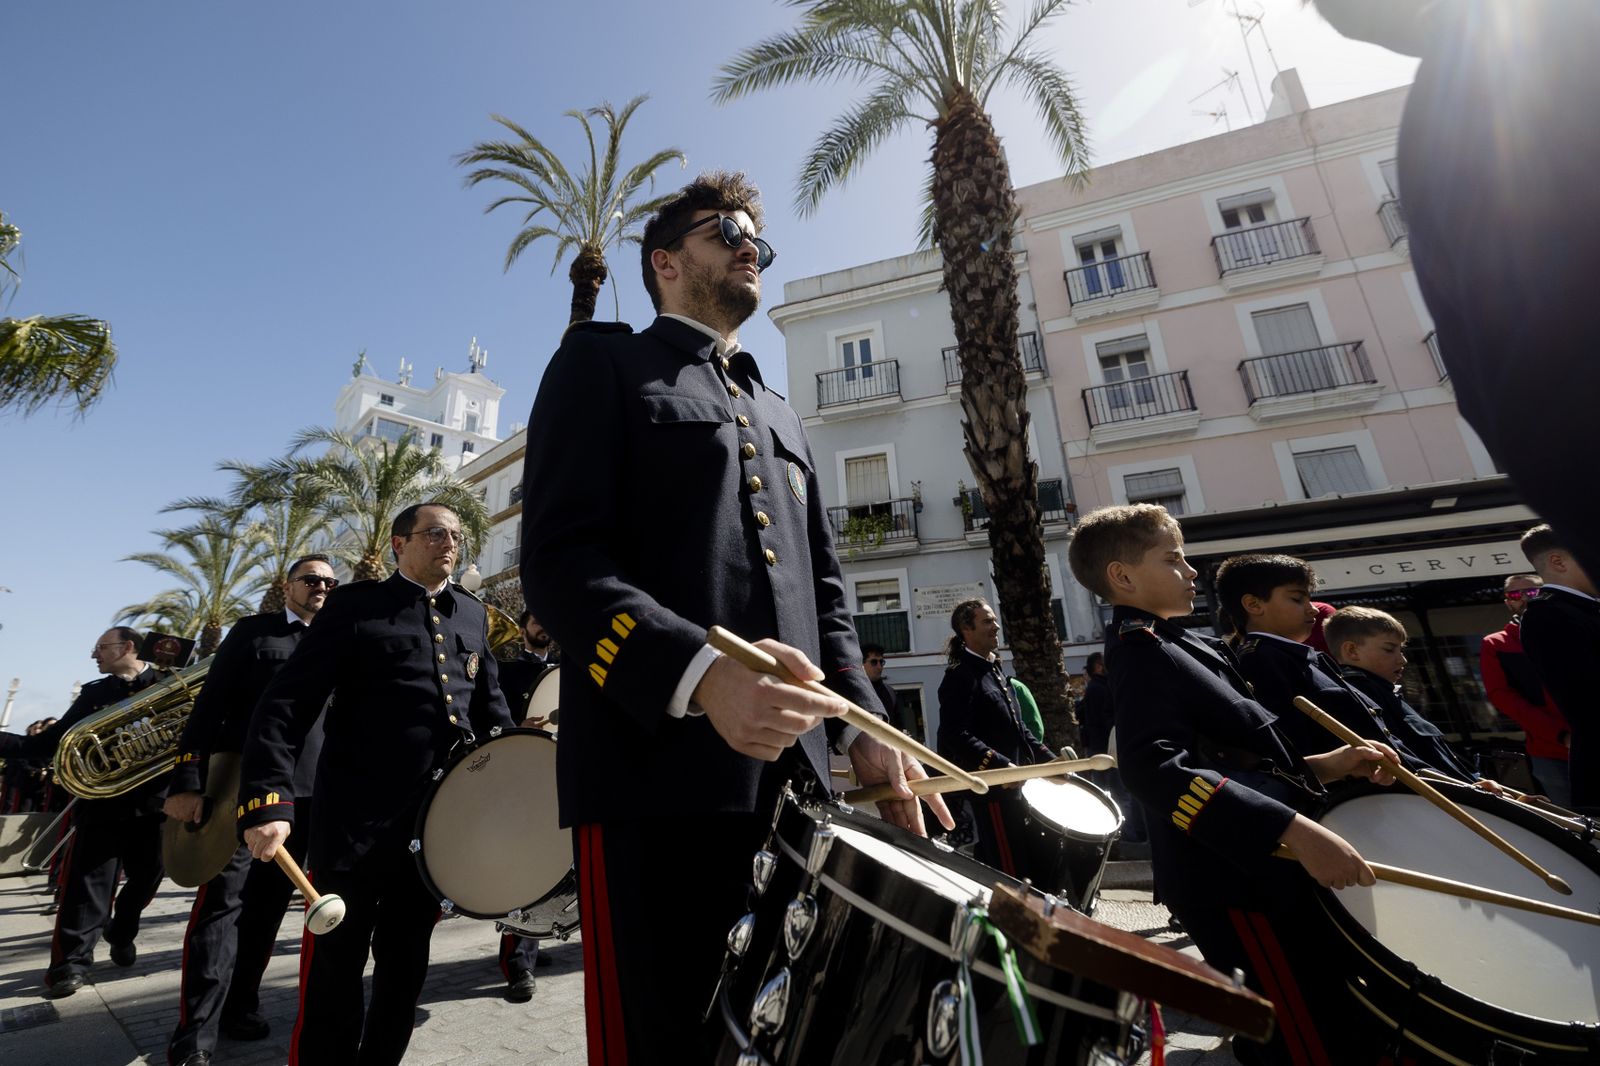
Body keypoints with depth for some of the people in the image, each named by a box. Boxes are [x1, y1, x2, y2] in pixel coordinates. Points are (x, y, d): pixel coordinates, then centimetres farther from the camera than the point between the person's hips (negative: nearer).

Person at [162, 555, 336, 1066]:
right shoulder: (252, 631, 3)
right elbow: (208, 707, -3)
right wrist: (186, 781, -11)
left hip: (309, 794, 4)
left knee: (268, 905, 12)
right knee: (222, 903, -1)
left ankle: (239, 1007, 26)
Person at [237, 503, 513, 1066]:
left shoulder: (472, 612, 10)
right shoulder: (355, 604, -5)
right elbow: (286, 704, -10)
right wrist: (269, 800, -21)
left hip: (442, 821, 5)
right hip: (357, 819, -4)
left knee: (407, 961, 18)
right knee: (335, 963, 9)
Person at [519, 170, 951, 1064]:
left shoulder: (779, 415, 23)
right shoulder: (605, 360, 5)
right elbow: (559, 560, -9)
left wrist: (862, 727, 5)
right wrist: (700, 673, -25)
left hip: (789, 775, 7)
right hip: (657, 767, -6)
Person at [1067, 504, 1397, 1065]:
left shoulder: (1178, 646, 14)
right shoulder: (1140, 652, -18)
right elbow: (1158, 769, -32)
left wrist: (1323, 765, 5)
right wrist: (1296, 830, -33)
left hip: (1259, 868, 10)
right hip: (1236, 880, -10)